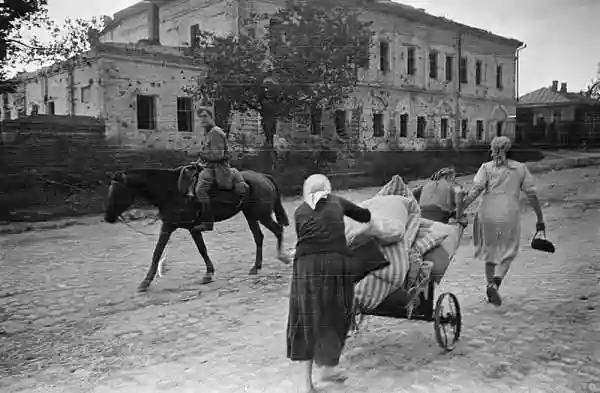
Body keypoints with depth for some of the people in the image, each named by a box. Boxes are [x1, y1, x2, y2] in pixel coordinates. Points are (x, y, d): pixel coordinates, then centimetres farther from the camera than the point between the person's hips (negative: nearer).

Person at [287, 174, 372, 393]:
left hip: (307, 263, 1)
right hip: (337, 262, -1)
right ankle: (327, 368, 23)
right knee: (334, 316, 15)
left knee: (309, 318, 8)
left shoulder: (300, 211, 18)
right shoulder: (337, 202, 17)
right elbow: (365, 216, 23)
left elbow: (303, 238, 16)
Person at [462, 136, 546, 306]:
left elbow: (475, 191, -10)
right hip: (509, 217, -1)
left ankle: (490, 285, 22)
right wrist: (540, 219, 13)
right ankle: (495, 283, -13)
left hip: (487, 215, 1)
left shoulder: (487, 167, 3)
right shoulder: (521, 168, 7)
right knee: (506, 253, 9)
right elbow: (532, 195, 7)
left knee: (490, 250, 18)